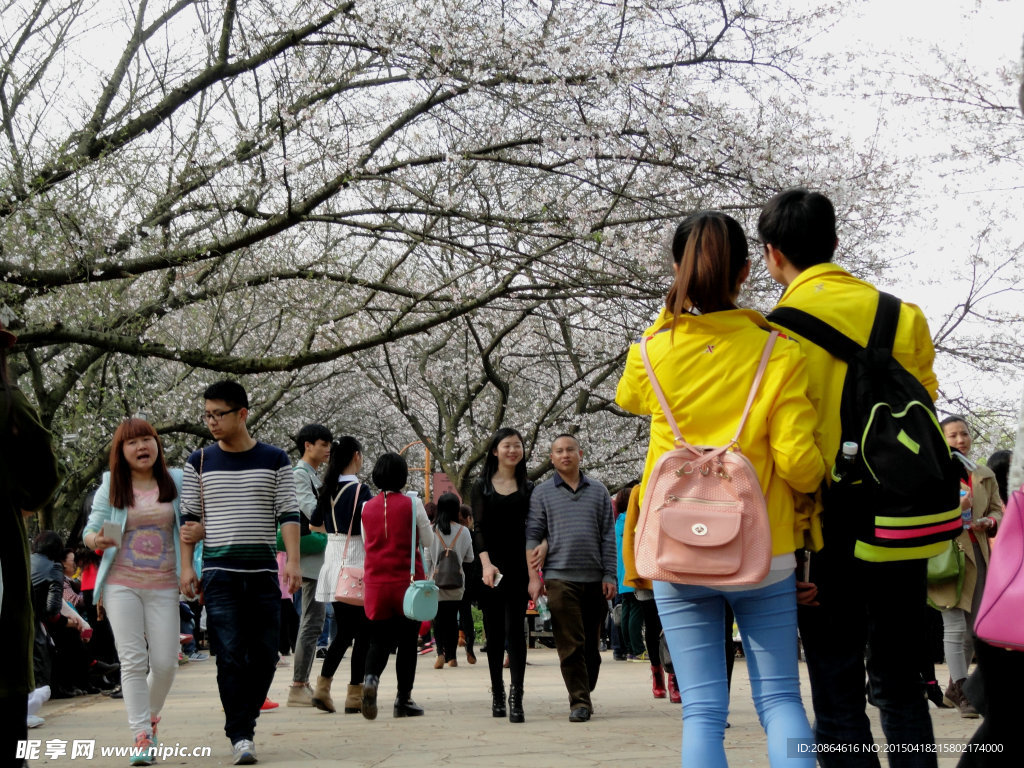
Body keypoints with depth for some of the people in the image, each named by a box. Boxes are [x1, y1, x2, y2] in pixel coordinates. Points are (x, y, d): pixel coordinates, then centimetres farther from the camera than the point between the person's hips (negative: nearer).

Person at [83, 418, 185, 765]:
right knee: (133, 660, -6)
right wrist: (96, 540, -18)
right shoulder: (110, 487, 5)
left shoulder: (175, 481, 7)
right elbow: (90, 530, 6)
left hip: (163, 585, 1)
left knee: (165, 662, -2)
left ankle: (151, 715, 27)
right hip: (122, 583, -1)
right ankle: (142, 737, -2)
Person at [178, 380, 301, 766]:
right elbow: (189, 517, 9)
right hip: (219, 573, -1)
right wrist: (186, 566, 0)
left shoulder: (274, 460, 5)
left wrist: (293, 561, -9)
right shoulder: (199, 461, 7)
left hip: (264, 573, 1)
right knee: (231, 655, -7)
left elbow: (288, 514, 2)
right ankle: (240, 736, -1)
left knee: (264, 655, 2)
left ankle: (244, 722, 20)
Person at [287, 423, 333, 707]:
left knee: (311, 621, 11)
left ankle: (302, 684, 16)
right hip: (311, 558, -10)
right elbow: (313, 511, -19)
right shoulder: (299, 474, -10)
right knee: (312, 622, -10)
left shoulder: (314, 475, 21)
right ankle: (298, 687, -8)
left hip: (320, 558, 10)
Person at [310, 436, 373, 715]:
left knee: (343, 630, 15)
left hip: (333, 563, 7)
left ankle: (322, 686, 7)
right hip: (356, 566, -7)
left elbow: (314, 525, 19)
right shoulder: (360, 490, -13)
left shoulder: (328, 490, 8)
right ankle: (355, 695, 3)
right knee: (363, 632, 2)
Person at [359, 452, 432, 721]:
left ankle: (371, 678, -21)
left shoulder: (367, 507, 4)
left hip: (375, 581, 3)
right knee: (407, 641, 8)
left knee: (379, 639, 8)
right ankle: (404, 700, 10)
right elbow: (427, 540, 2)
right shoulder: (412, 504, -6)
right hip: (407, 580, -3)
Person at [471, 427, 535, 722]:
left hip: (519, 565, 0)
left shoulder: (528, 488, 11)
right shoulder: (481, 487, 6)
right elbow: (479, 528, -2)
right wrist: (486, 563, -15)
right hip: (490, 565, 0)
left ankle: (516, 696, -14)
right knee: (494, 632, 4)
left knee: (515, 628, -9)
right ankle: (497, 695, 13)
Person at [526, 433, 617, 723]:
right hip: (560, 577, -2)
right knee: (570, 645, -7)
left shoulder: (598, 492, 12)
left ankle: (585, 695, 20)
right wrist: (534, 576, -3)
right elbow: (532, 536, 5)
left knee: (591, 644, 8)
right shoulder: (542, 493, 7)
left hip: (594, 578, 2)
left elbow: (608, 536, 11)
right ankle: (579, 702, -4)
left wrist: (609, 575, 3)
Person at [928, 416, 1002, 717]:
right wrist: (955, 509, -20)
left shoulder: (985, 475, 15)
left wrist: (989, 522, -4)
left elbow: (998, 511, 19)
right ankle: (962, 692, -3)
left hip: (977, 557, 6)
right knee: (955, 627, -9)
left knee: (972, 629, 9)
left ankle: (953, 689, 21)